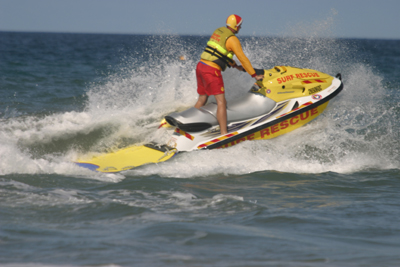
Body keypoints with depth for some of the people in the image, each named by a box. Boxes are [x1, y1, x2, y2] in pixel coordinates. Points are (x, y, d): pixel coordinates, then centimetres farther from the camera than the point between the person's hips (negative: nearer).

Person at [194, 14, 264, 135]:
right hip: (212, 70, -9)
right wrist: (254, 75, -2)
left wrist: (236, 66, 31)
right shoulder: (232, 39, -9)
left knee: (202, 99, 19)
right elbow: (242, 58, -8)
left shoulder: (219, 31, 17)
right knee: (221, 102, -10)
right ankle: (224, 133, -17)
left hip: (201, 66, 9)